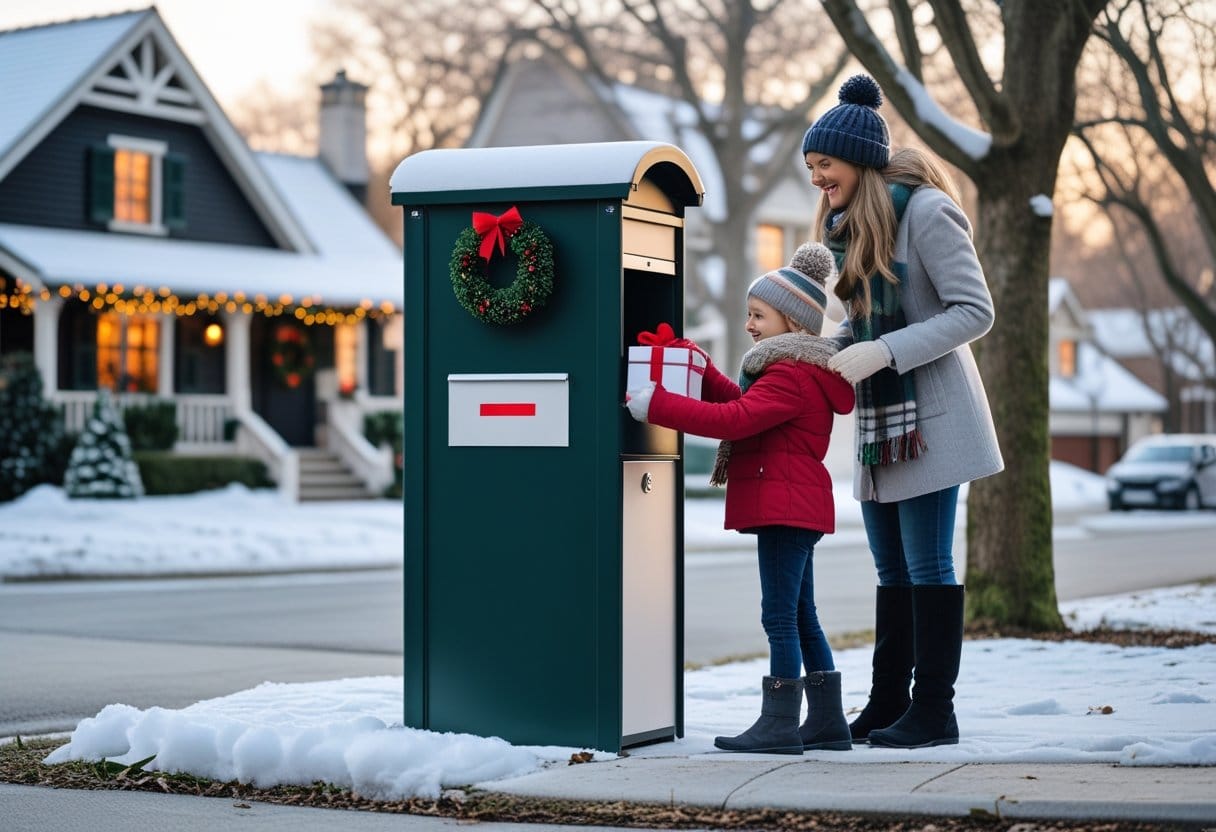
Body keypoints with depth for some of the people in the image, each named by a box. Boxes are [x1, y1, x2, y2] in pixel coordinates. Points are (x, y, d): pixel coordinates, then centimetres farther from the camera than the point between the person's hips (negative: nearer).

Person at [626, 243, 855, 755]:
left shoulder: (790, 376, -16)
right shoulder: (799, 372, 19)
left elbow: (733, 420, -25)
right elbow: (740, 402, 26)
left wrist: (656, 405, -24)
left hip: (784, 506, -11)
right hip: (795, 507, 11)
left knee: (780, 616, -8)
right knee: (800, 616, 13)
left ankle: (780, 724, -6)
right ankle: (827, 721, 17)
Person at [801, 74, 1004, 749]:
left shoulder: (925, 211, -13)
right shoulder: (847, 225, 13)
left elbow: (974, 312, -17)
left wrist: (883, 352, -23)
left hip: (930, 414, -8)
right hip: (878, 419, 8)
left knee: (926, 564, -5)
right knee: (892, 569, 11)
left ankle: (934, 712, 2)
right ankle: (886, 705, 17)